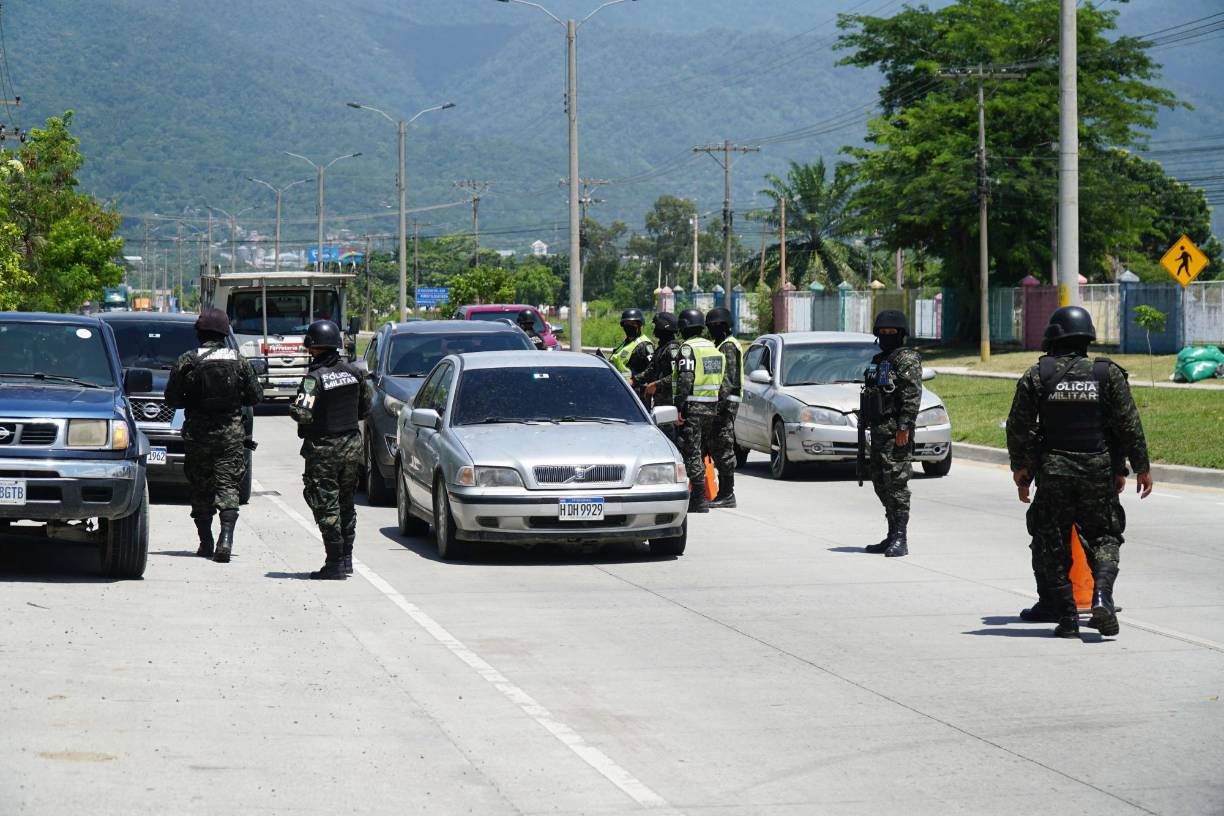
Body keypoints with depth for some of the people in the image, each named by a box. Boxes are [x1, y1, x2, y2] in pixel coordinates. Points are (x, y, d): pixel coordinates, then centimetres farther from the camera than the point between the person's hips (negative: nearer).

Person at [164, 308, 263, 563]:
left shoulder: (187, 361, -5)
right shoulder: (238, 361, 0)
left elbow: (172, 399, -1)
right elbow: (255, 396, 6)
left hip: (197, 435, -1)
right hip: (231, 434, 1)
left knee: (200, 489, 10)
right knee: (228, 487, -1)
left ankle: (206, 543, 12)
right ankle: (226, 538, -18)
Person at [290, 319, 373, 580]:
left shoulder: (314, 378, -17)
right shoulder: (353, 374, 2)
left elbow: (302, 414, -23)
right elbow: (365, 407, 12)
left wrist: (294, 408, -1)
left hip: (323, 448, -6)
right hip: (351, 445, 6)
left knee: (327, 505, -1)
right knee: (345, 502, 17)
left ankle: (335, 563, -3)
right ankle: (346, 559, 22)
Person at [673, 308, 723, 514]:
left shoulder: (688, 347, -10)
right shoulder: (713, 347, 15)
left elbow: (685, 380, -20)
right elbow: (721, 379, 16)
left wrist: (678, 408, -19)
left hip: (693, 406, -8)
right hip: (712, 406, 8)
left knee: (691, 453, -6)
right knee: (701, 452, 15)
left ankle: (700, 501, -10)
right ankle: (698, 495, 19)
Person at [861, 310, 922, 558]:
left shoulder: (907, 360, -8)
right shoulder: (878, 361, 20)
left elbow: (912, 396, -16)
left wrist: (904, 427, -22)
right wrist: (865, 421, 19)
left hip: (895, 432, -10)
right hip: (878, 430, 10)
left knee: (896, 482, -12)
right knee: (881, 482, 12)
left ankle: (900, 540, -13)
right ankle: (892, 537, 18)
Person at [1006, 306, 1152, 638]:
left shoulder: (1037, 375, 0)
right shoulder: (1108, 373, 1)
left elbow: (1018, 426, 0)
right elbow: (1129, 425, 0)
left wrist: (1019, 467, 12)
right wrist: (1141, 468, 7)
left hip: (1053, 472, 0)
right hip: (1099, 472, 1)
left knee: (1052, 544, 8)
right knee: (1103, 538, 10)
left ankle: (1065, 615, 7)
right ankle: (1102, 598, -14)